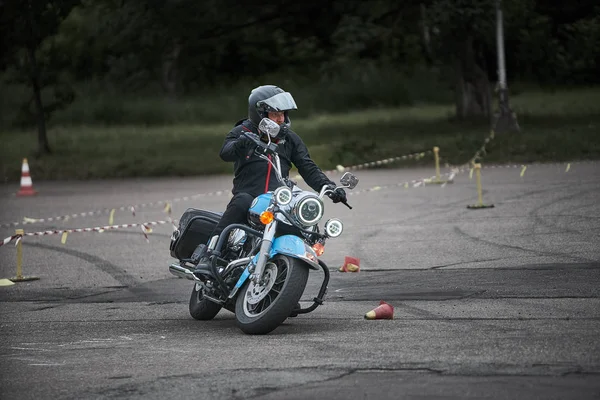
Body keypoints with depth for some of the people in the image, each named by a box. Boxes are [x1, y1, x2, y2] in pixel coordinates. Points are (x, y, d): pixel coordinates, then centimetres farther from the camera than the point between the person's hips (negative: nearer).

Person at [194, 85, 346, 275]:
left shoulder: (290, 138, 16)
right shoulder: (242, 132, 4)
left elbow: (308, 168, 11)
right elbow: (226, 153, -16)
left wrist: (330, 188, -6)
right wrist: (240, 145, -41)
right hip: (248, 195, -4)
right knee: (242, 202, -36)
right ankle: (208, 255, -38)